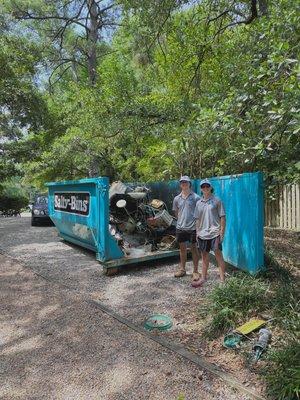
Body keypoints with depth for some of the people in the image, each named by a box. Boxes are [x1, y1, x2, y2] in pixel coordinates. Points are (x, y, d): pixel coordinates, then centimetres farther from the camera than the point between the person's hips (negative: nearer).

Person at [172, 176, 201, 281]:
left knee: (194, 248, 5)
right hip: (180, 227, 4)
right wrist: (182, 220, 12)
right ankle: (182, 269, 29)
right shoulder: (177, 198, 5)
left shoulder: (196, 197, -7)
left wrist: (197, 223, -3)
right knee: (182, 248, 15)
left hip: (193, 227, -4)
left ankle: (195, 271, 16)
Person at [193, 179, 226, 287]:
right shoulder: (199, 203, 10)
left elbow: (222, 217, -3)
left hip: (214, 233, -5)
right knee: (204, 256, 14)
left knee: (219, 255, -1)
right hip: (202, 233, 5)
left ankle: (222, 279, 7)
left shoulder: (217, 201, -2)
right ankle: (203, 278, 25)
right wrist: (197, 233, 10)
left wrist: (222, 232, -8)